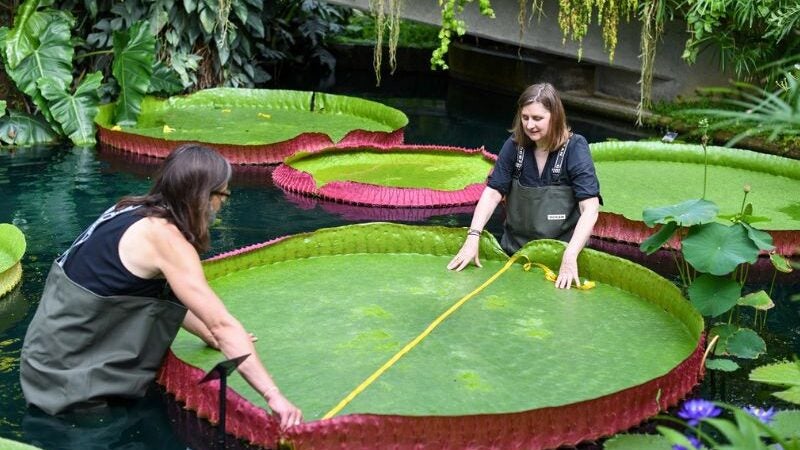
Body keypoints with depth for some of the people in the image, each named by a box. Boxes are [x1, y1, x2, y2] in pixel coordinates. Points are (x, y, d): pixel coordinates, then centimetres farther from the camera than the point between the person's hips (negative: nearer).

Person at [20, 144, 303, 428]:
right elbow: (221, 323, -24)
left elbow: (170, 298, 15)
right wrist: (272, 394, -24)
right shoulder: (165, 237, -20)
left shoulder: (135, 211, 5)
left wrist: (213, 336, 14)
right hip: (67, 371, -8)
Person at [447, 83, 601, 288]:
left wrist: (570, 257, -32)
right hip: (515, 251, 3)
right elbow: (492, 193, -5)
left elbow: (590, 208, -21)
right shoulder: (515, 145, -3)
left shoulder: (574, 148, -13)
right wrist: (472, 238, -20)